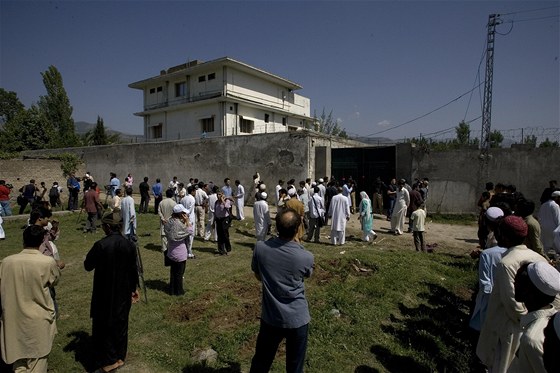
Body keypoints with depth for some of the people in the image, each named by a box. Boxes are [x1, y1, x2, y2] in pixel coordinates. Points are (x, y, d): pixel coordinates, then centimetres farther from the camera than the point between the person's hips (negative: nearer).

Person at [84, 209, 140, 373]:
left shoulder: (100, 245, -20)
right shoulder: (129, 245, -9)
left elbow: (88, 266, -7)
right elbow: (133, 270, -1)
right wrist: (134, 288, 13)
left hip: (104, 294, -3)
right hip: (123, 293, 4)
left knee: (104, 325, 14)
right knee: (121, 323, 19)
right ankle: (120, 356, 33)